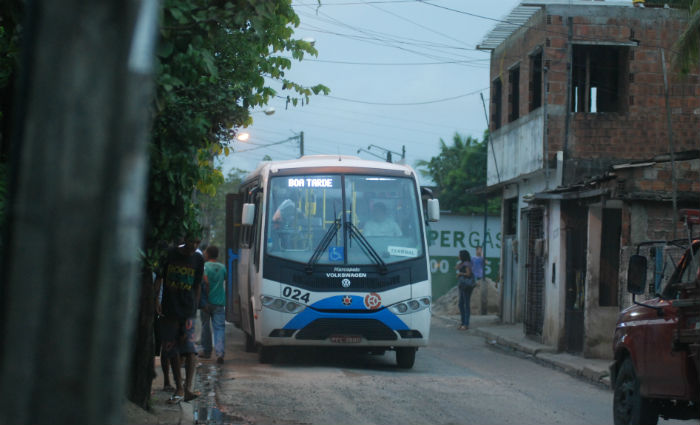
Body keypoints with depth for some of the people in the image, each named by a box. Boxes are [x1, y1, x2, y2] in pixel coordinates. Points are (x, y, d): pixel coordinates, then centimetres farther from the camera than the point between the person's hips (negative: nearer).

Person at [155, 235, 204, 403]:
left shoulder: (198, 260, 6)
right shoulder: (170, 254, 0)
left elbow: (197, 286, 12)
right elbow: (159, 277, 5)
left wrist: (194, 308, 9)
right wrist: (155, 299, -6)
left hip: (188, 311, 0)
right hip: (169, 310, 0)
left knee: (189, 349, -15)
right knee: (171, 350, 4)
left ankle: (188, 388, -21)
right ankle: (179, 387, 12)